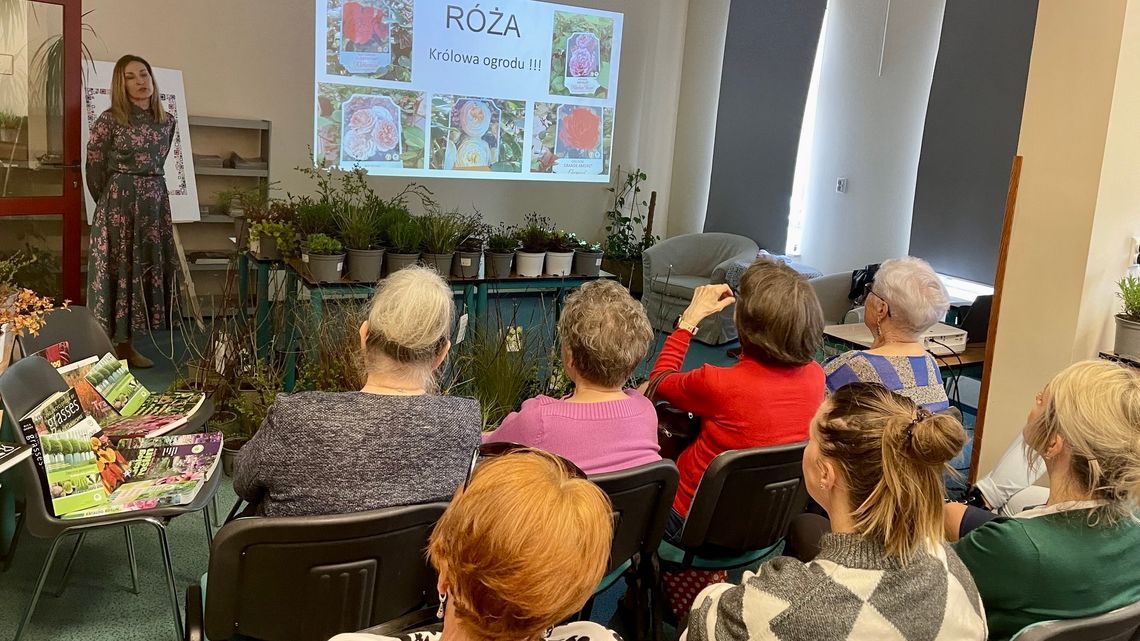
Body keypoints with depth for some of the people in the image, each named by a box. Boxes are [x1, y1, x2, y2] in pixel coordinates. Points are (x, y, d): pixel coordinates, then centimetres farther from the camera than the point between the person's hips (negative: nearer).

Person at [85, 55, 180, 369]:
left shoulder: (167, 121, 9)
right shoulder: (108, 120, -6)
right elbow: (95, 168, -1)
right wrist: (109, 203, 7)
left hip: (155, 202, 5)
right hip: (119, 202, -5)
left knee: (149, 268, 6)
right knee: (117, 269, -2)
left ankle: (127, 344, 17)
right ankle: (108, 348, 7)